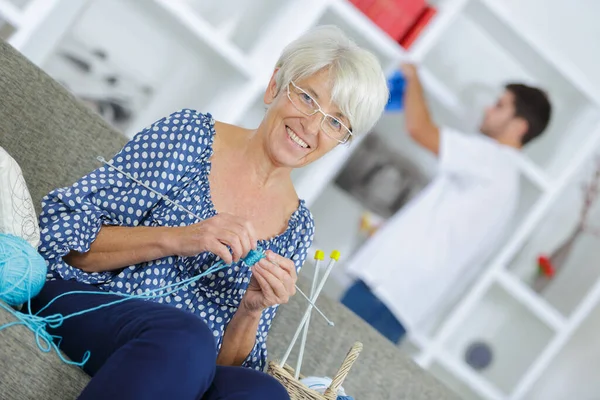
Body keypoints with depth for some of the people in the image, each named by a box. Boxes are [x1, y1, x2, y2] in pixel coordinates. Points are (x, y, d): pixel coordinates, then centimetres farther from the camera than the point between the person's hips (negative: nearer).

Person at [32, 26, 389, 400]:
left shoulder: (296, 228, 10)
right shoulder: (188, 136, 0)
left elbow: (229, 362, 10)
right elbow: (59, 231, -6)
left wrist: (251, 311, -11)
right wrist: (174, 239, -19)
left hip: (184, 368, 3)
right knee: (185, 337, -38)